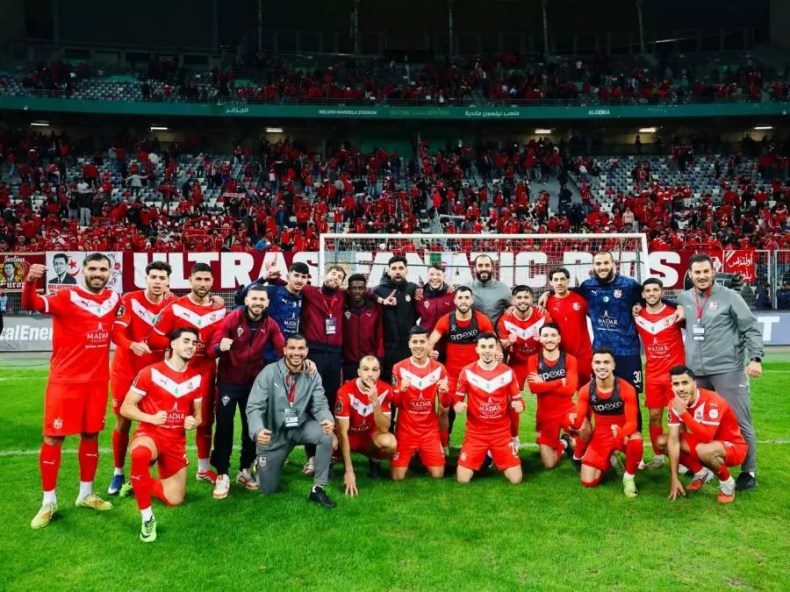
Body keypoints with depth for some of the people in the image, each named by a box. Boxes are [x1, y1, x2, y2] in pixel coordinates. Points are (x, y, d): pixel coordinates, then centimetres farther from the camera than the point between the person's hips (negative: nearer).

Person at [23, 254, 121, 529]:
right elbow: (32, 305, -28)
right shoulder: (68, 298, -10)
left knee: (91, 435, 12)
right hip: (65, 380, -4)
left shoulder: (114, 298, 5)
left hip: (98, 380, 5)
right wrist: (30, 282, -47)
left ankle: (85, 494, 27)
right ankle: (49, 501, 14)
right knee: (53, 437, 0)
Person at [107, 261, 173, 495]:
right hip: (125, 372, -1)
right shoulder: (129, 300, -10)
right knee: (123, 422, 6)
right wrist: (132, 345, -38)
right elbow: (116, 332, -19)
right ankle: (118, 474, 22)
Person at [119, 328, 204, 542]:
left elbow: (198, 414, 12)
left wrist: (194, 421, -12)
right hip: (149, 434, -4)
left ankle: (138, 484, 33)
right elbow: (125, 408, -9)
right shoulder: (150, 372, -11)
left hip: (176, 441, 4)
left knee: (174, 499, 3)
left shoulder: (197, 378, 1)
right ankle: (147, 517, -23)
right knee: (140, 454, -41)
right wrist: (151, 418, -25)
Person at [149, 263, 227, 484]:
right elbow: (154, 339, -8)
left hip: (206, 372, 3)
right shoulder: (175, 307, -6)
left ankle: (204, 469, 26)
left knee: (205, 420, 12)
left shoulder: (220, 310, 3)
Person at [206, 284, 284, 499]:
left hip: (253, 383, 3)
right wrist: (219, 347, -45)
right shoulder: (232, 319, -15)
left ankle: (245, 470, 26)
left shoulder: (270, 325, -4)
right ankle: (222, 475, 10)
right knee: (224, 427, -2)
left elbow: (284, 349, -12)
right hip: (228, 382, -3)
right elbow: (210, 349, -20)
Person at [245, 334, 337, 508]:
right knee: (267, 489, 4)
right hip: (274, 432, -1)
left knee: (326, 435, -31)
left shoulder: (312, 375, -8)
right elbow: (254, 407, -20)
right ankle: (263, 463, 40)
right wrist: (258, 430, -41)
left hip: (301, 426, 1)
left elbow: (320, 404, -13)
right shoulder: (269, 372, -15)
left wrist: (327, 419, -38)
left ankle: (317, 489, -15)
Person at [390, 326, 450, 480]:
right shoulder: (399, 368, -7)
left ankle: (422, 458, 29)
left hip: (430, 430, 1)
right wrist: (401, 389, -25)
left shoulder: (439, 368, -3)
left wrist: (444, 392, -22)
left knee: (438, 475, -1)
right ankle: (411, 456, 26)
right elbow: (395, 404, -4)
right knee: (397, 477, -5)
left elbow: (444, 409, 0)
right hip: (405, 429, -1)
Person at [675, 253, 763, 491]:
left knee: (740, 422, 0)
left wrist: (756, 358, -11)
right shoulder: (683, 298, 9)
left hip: (727, 370, -4)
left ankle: (748, 472, 13)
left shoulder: (729, 296, -1)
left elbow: (751, 329, -1)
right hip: (696, 372, 4)